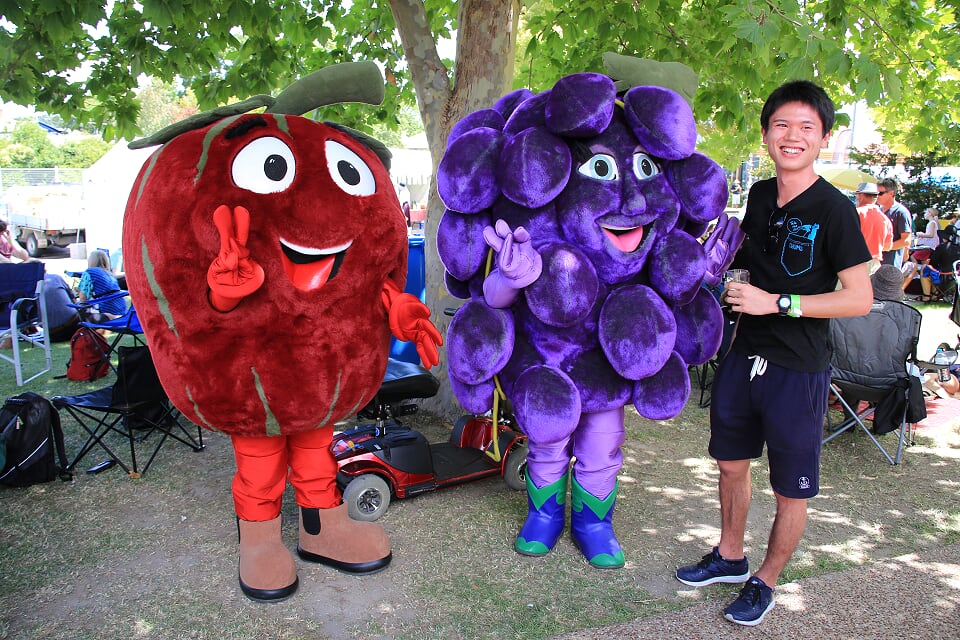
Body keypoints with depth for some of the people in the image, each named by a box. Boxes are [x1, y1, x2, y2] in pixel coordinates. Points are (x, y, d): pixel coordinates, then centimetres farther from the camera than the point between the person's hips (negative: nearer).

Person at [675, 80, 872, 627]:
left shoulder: (834, 209, -14)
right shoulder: (760, 196, 5)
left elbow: (860, 299, -17)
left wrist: (778, 303, -21)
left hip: (799, 371, -6)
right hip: (745, 356, 6)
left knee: (791, 491, 8)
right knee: (732, 463, 19)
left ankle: (765, 583, 29)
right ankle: (730, 557, 41)